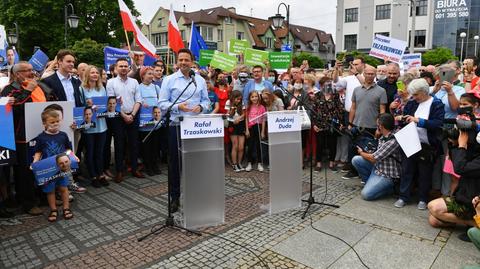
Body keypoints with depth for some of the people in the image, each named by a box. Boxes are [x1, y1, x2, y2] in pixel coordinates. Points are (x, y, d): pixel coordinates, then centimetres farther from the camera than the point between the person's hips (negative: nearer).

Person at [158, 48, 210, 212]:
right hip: (176, 126, -2)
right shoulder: (169, 80, 1)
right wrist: (178, 107, -19)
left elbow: (206, 100, 13)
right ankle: (175, 197, 17)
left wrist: (201, 107, -9)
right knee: (175, 162, 5)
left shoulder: (200, 80, 10)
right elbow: (162, 103, -3)